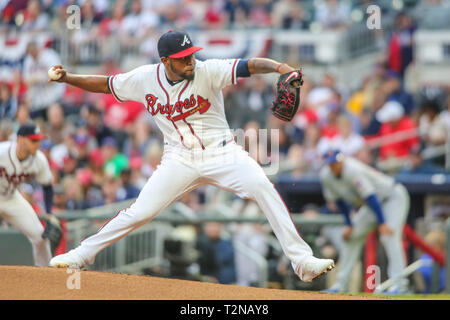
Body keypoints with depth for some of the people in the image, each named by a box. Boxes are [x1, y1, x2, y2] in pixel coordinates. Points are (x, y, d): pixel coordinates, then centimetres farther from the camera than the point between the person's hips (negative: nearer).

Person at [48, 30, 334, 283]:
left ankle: (302, 260, -21)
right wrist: (67, 78, -5)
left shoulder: (208, 72, -17)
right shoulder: (145, 79, -6)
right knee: (140, 212, -7)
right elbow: (104, 84, 7)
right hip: (180, 160, 2)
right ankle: (82, 254, 12)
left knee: (263, 187, -24)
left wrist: (277, 67, -50)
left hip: (221, 153, -2)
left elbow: (249, 66, -31)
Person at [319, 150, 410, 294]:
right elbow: (339, 200, 6)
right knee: (352, 236, 5)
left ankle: (399, 283, -30)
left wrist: (382, 223, -37)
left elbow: (370, 196, -34)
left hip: (394, 197, -8)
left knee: (388, 235, -26)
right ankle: (341, 284, 11)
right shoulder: (326, 176, -8)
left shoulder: (353, 171, -31)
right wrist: (349, 225, 4)